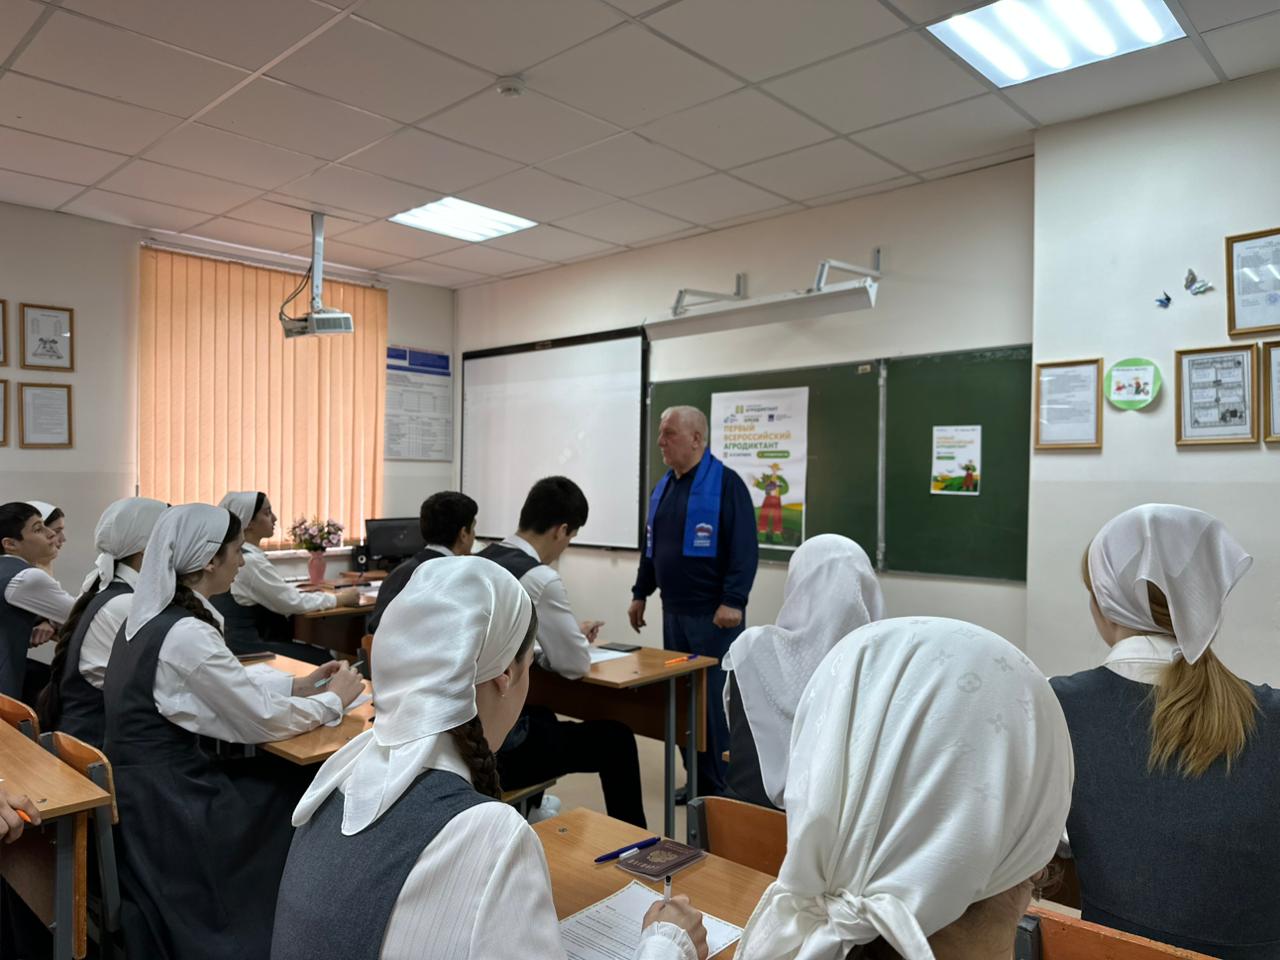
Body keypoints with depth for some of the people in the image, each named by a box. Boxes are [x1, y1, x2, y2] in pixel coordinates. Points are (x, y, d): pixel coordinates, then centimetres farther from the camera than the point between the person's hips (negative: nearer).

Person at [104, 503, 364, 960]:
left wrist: (300, 684, 9)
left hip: (148, 782, 8)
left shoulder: (153, 614, 3)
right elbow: (265, 720, -20)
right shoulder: (185, 633, -26)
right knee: (302, 793, 4)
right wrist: (335, 699, -4)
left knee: (293, 778, 8)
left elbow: (231, 683, 13)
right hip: (165, 801, -8)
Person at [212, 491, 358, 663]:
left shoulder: (240, 555, 10)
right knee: (326, 660, -7)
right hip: (249, 647, -9)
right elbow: (294, 602, -16)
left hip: (245, 640, 9)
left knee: (324, 655, 6)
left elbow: (283, 595, 13)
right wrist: (340, 599, -4)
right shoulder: (250, 561, -19)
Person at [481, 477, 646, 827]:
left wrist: (570, 634, 15)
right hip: (498, 745, -8)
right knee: (615, 737, 8)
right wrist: (579, 641, 11)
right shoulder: (539, 578, -20)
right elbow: (576, 665, -10)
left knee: (543, 717, 35)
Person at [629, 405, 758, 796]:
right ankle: (698, 780, 26)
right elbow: (650, 547, 21)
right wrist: (640, 593, 20)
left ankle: (725, 789, 12)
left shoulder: (726, 483, -11)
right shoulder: (663, 486, 13)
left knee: (715, 701, -2)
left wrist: (733, 601, -22)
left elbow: (744, 548, -17)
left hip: (713, 614, -8)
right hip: (674, 612, 8)